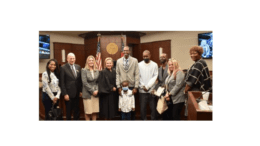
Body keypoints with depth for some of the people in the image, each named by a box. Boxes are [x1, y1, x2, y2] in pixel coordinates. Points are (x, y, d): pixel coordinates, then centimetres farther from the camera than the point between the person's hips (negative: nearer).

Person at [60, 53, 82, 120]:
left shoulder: (78, 67, 9)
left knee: (77, 111, 12)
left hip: (77, 93, 5)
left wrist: (81, 91, 6)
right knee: (68, 111, 7)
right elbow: (62, 82, -8)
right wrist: (65, 94, -12)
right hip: (68, 93, -4)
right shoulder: (63, 68, -6)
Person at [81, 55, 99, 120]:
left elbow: (98, 82, 9)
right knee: (88, 111, 0)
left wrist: (96, 90, -8)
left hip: (95, 93, 4)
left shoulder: (97, 71, 10)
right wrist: (92, 91, -11)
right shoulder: (84, 70, -2)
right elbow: (84, 82, -9)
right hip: (87, 94, -4)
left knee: (95, 111, 5)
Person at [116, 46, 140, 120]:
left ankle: (133, 118, 20)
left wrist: (136, 87, -6)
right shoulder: (118, 61, 5)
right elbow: (117, 74, 4)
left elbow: (137, 74, -2)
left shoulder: (135, 60, 1)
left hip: (132, 86, -1)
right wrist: (118, 87, -1)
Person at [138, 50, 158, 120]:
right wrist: (143, 86, -7)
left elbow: (155, 77, -2)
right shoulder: (139, 65, 4)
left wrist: (148, 86, -9)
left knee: (153, 108, 3)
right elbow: (138, 77, 2)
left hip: (151, 90, 0)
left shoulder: (154, 65, 3)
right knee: (142, 108, 2)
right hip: (142, 91, 0)